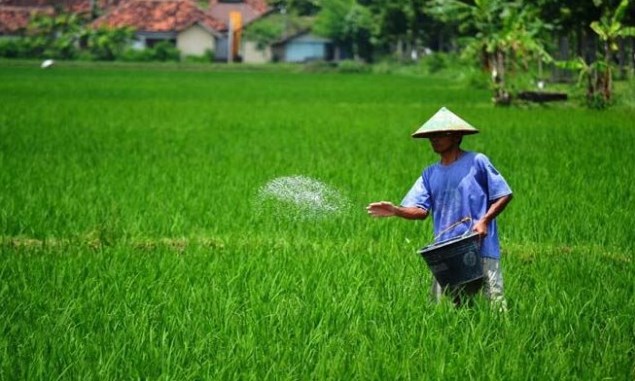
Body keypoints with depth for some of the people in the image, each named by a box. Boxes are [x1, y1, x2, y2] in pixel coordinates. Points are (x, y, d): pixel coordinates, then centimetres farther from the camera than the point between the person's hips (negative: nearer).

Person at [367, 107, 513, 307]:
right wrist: (396, 210, -15)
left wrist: (484, 221, -13)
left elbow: (504, 195, -1)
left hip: (481, 248, -5)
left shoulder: (477, 162, -2)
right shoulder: (430, 174, 13)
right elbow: (420, 210, 4)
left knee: (496, 305, -6)